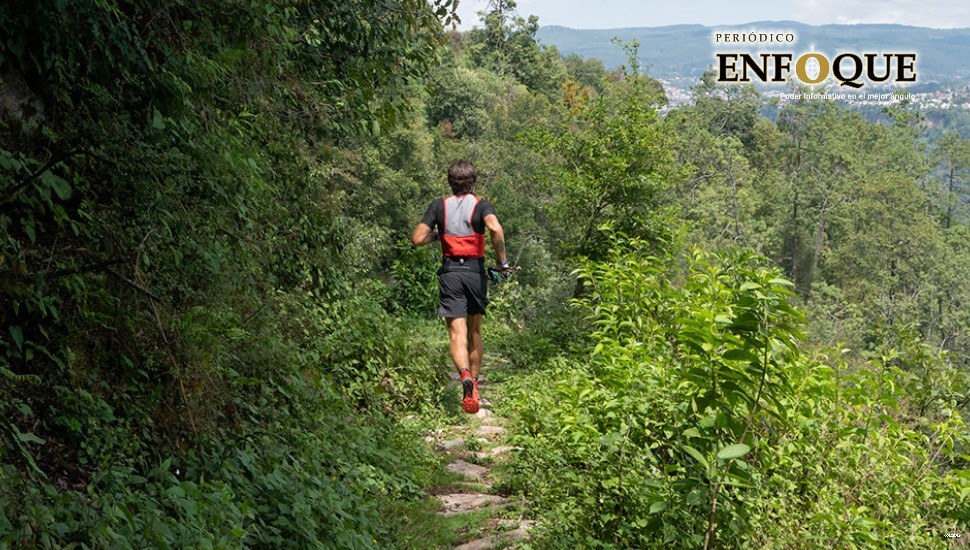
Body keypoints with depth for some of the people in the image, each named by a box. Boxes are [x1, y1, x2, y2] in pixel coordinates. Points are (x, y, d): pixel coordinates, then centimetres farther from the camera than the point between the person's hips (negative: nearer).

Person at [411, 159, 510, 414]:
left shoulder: (439, 206, 4)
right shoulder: (481, 206, -1)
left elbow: (417, 239, -3)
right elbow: (495, 229, -23)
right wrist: (502, 261, -13)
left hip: (449, 273, 0)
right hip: (475, 271, 0)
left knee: (457, 333, -6)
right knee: (474, 331, 18)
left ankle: (465, 375, -32)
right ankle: (475, 384, 24)